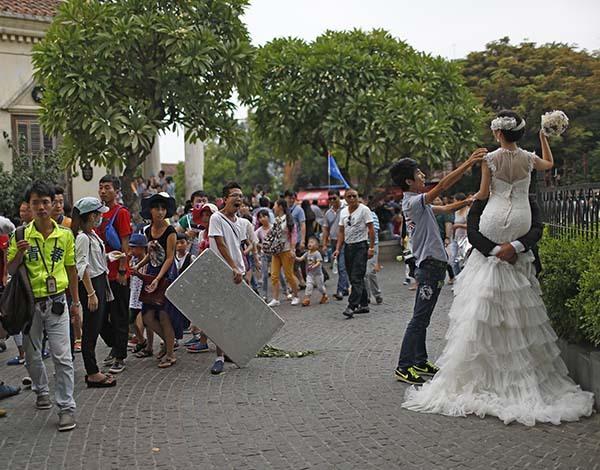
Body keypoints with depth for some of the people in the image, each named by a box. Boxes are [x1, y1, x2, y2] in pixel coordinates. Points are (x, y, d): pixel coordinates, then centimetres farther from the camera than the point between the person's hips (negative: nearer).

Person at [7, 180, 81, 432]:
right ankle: (41, 390, 40)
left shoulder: (65, 235, 1)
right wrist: (19, 253, -20)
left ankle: (66, 407, 0)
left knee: (62, 356, -6)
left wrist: (76, 301, 12)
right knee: (32, 355, 15)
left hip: (56, 302, -1)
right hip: (29, 302, 1)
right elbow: (10, 271, 0)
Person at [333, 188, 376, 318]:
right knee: (353, 278, 10)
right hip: (348, 247, 7)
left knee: (356, 278, -13)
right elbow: (341, 232, 14)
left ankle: (352, 306, -17)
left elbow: (371, 229, -8)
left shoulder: (364, 210, -6)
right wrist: (338, 249, 6)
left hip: (361, 246, -7)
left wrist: (371, 247, -13)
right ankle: (364, 304, 20)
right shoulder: (343, 212, 12)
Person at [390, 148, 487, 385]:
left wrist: (465, 202, 12)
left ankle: (420, 361, 22)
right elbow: (442, 186, -24)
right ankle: (403, 367, -6)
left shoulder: (416, 203, 15)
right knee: (419, 318, -9)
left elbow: (444, 208, 25)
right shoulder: (413, 202, -15)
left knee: (422, 318, 14)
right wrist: (468, 163, -24)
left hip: (432, 265, 10)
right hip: (430, 266, -10)